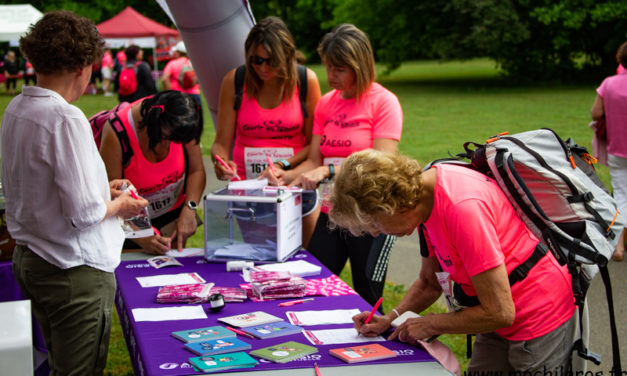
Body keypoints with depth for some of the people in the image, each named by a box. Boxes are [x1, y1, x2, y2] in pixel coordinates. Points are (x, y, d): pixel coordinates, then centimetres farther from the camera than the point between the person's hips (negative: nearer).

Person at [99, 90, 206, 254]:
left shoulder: (180, 125, -18)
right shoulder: (116, 135, -30)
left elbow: (197, 170, -7)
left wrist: (189, 209, -22)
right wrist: (141, 238, -36)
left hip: (173, 216, 3)